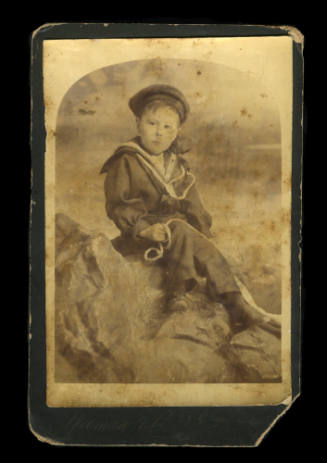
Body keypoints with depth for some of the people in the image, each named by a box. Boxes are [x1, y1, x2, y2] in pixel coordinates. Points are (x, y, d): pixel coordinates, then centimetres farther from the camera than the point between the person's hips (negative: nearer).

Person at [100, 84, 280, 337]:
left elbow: (193, 206, 18)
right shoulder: (125, 162, -4)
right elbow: (117, 205, -10)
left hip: (180, 228, 5)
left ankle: (238, 307, -24)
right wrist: (145, 227, -23)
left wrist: (202, 231, 2)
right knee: (180, 230, -34)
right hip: (139, 236, -5)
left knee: (206, 249, -21)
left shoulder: (178, 164, 16)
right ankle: (177, 291, -29)